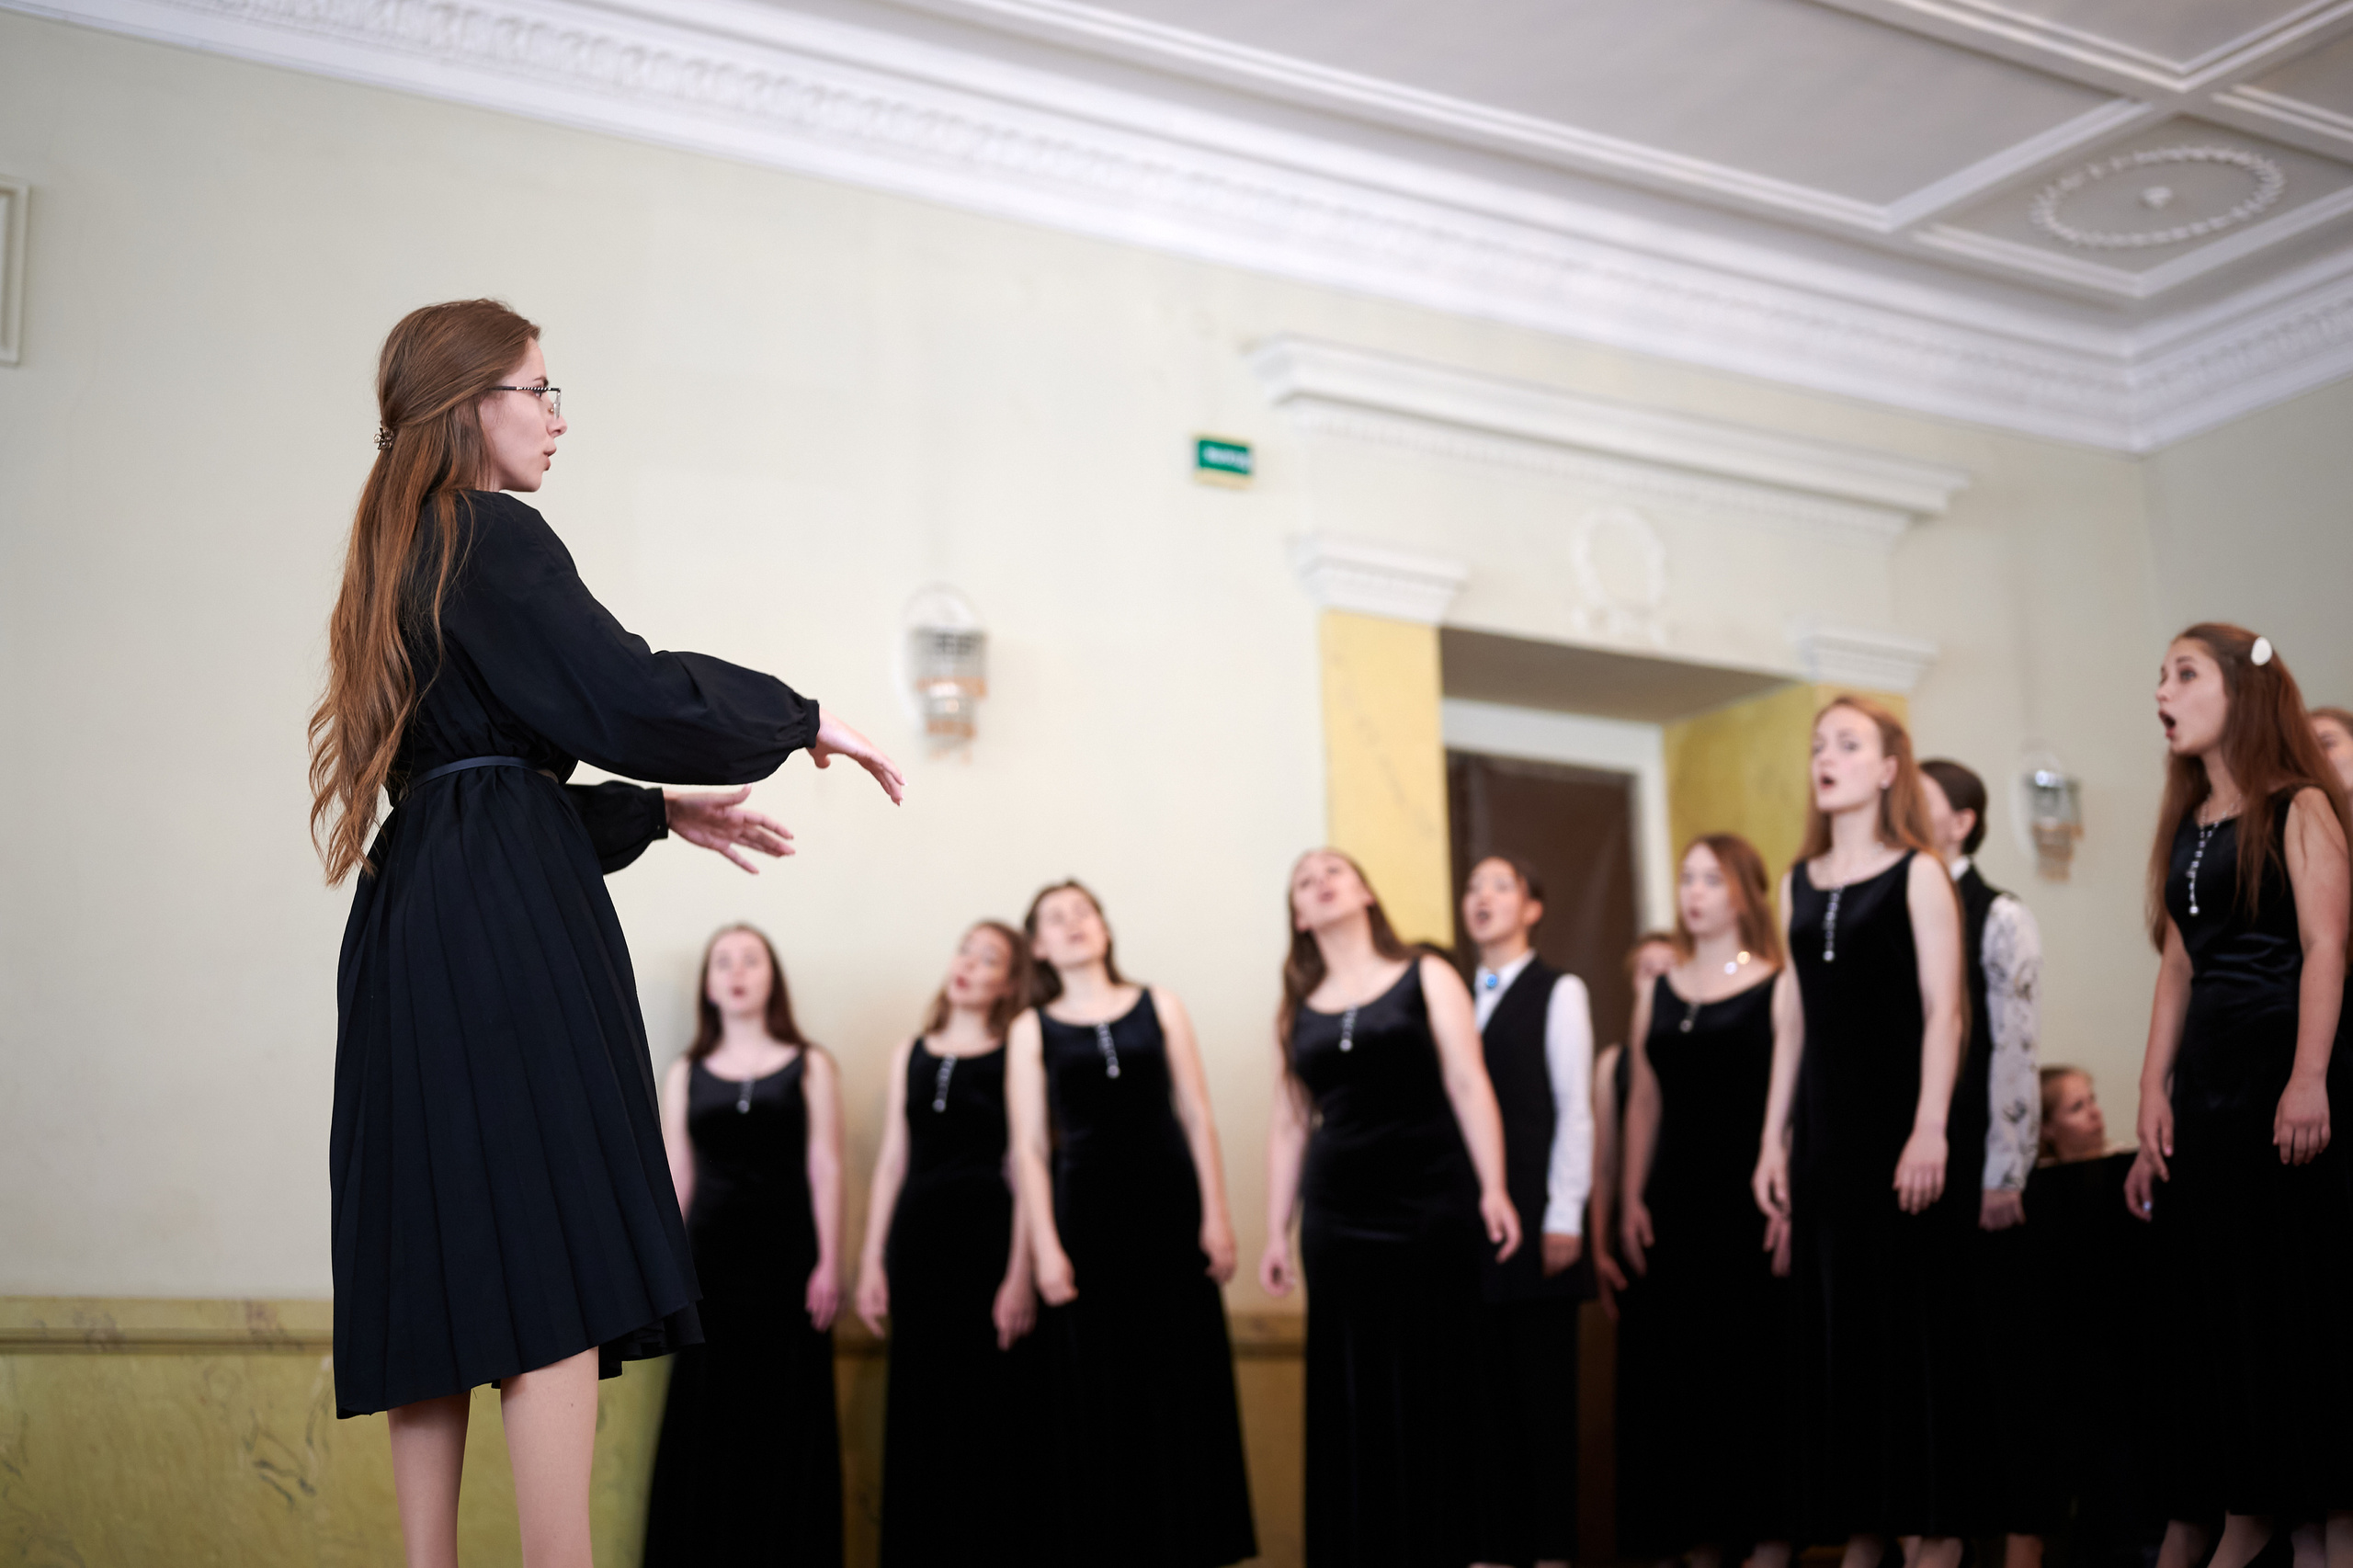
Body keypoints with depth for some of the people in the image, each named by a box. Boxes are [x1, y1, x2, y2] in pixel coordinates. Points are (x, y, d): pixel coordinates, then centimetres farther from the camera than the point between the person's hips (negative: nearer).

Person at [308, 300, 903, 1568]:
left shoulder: (403, 561, 23)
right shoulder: (495, 539, -6)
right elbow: (626, 693, -15)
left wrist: (659, 813, 28)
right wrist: (801, 718, -1)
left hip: (412, 932, 10)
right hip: (506, 925, -10)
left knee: (446, 1268, 6)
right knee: (552, 1266, -13)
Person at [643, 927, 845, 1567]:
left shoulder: (810, 1067, 6)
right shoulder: (687, 1074, 12)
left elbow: (825, 1167, 1)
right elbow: (676, 1175, 11)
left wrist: (828, 1263, -6)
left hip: (787, 1260, -2)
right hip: (711, 1261, 2)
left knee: (788, 1422, -2)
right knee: (705, 1426, 1)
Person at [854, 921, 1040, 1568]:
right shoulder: (910, 1055, 14)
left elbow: (1024, 1168, -6)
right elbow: (891, 1161, 14)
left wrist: (1020, 1275, -14)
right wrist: (872, 1261, 7)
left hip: (989, 1233, -4)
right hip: (918, 1234, 4)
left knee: (989, 1411, -2)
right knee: (919, 1410, 7)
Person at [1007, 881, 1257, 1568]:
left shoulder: (1159, 1005, 9)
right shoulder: (1032, 1029, 7)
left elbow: (1197, 1118, 6)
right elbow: (1028, 1146, 2)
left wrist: (1215, 1216, -2)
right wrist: (1046, 1248, -7)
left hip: (1169, 1203, 1)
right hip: (1086, 1211, -1)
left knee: (1182, 1382, 2)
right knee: (1097, 1392, 1)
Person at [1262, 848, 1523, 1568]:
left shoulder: (1426, 977, 5)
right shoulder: (1297, 1009, 13)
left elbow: (1468, 1085, -2)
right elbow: (1289, 1124, 14)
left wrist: (1493, 1189, -11)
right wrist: (1276, 1230, 10)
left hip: (1431, 1204, -3)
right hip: (1339, 1217, 3)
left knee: (1433, 1386, 0)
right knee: (1354, 1398, 4)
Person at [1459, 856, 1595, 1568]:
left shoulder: (1559, 993, 2)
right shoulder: (1456, 998, 15)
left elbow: (1575, 1108, -3)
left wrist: (1564, 1215, -9)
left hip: (1535, 1208, -4)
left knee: (1544, 1382, 0)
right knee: (1486, 1383, 4)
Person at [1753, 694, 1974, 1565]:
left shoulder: (1917, 874, -1)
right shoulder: (1799, 883, 13)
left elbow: (1943, 1010, -8)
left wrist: (1931, 1129, -16)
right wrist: (1774, 1137, 10)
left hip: (1899, 1122, -5)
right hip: (1824, 1128, 5)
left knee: (1914, 1320, -3)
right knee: (1835, 1324, 6)